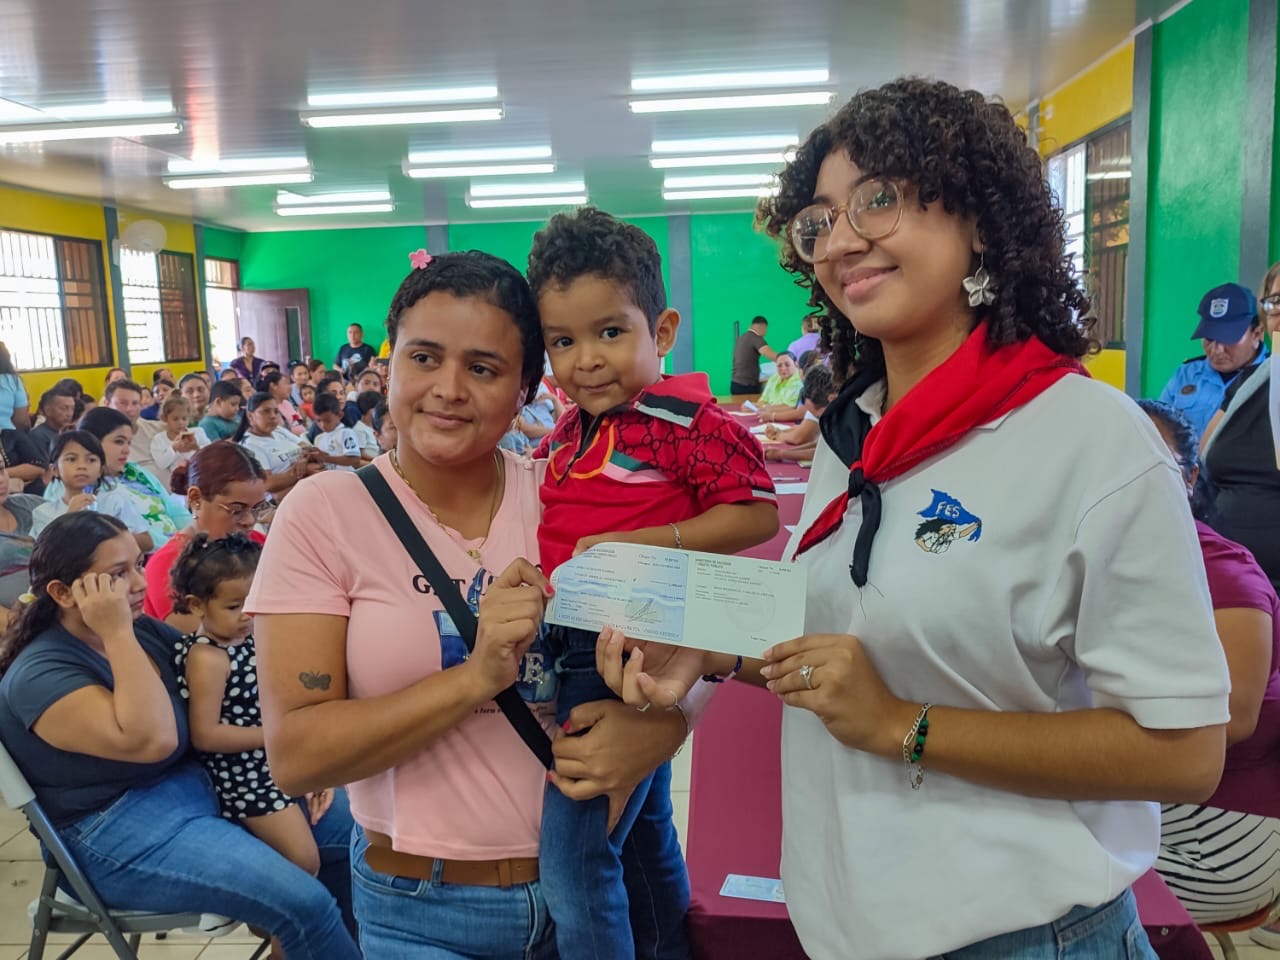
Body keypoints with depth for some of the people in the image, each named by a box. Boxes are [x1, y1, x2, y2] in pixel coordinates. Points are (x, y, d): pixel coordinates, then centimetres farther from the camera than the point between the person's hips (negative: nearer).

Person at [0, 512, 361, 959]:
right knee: (305, 905, -23)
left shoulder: (146, 630, 5)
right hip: (121, 829, -8)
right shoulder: (41, 676, -18)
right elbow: (152, 740, -32)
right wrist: (117, 633, -29)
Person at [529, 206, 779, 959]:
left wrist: (638, 543, -24)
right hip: (572, 646, 9)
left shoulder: (687, 421, -14)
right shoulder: (565, 435, 10)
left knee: (574, 856, -7)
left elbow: (757, 515, -20)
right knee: (643, 827, 25)